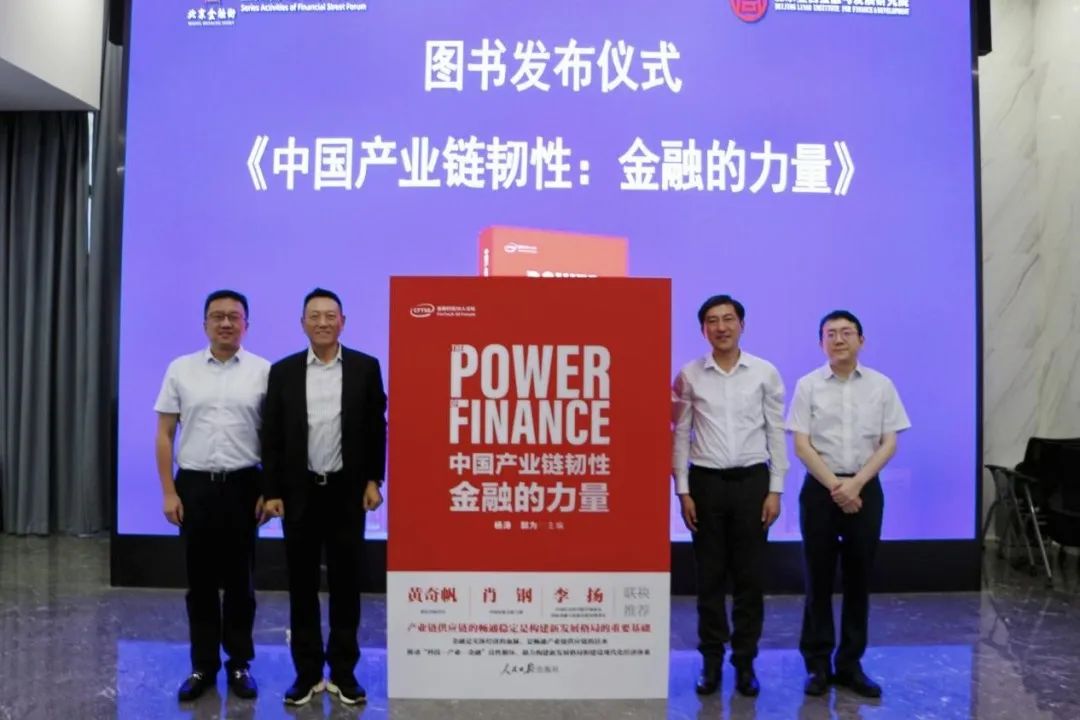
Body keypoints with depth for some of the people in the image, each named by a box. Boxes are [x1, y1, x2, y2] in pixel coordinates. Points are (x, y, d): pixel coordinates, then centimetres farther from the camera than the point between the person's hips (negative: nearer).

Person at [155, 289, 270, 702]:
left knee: (240, 580, 8)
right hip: (194, 486, 1)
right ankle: (203, 665, 24)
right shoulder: (180, 370, 3)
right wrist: (169, 492, -2)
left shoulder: (263, 371, -1)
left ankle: (240, 664, 22)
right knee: (200, 581, 10)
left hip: (242, 486, -1)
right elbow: (165, 435, 4)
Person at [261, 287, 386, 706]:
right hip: (300, 492, 1)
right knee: (302, 585, 8)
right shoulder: (283, 371, 3)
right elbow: (271, 435, 2)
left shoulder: (365, 367, 1)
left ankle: (343, 671, 19)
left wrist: (373, 480, -3)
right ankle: (307, 672, 20)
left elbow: (376, 428, 2)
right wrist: (272, 491, -2)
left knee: (346, 583, 7)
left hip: (347, 491, -1)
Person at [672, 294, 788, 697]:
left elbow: (776, 433, 2)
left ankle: (745, 662, 22)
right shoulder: (689, 375, 0)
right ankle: (711, 660, 22)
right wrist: (683, 490, -2)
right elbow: (680, 435, 2)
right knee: (709, 577, 9)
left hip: (751, 481, 0)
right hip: (706, 482, 0)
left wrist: (775, 489, -2)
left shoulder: (765, 373, 0)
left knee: (749, 577, 8)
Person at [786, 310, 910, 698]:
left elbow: (889, 443, 0)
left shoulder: (881, 385, 3)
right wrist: (835, 486, -13)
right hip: (820, 488, -1)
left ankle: (850, 663, 22)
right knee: (819, 579, 5)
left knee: (858, 579, 9)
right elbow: (802, 445, -4)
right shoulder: (808, 386, -1)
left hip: (865, 488, 2)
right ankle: (818, 664, 17)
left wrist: (855, 483, -11)